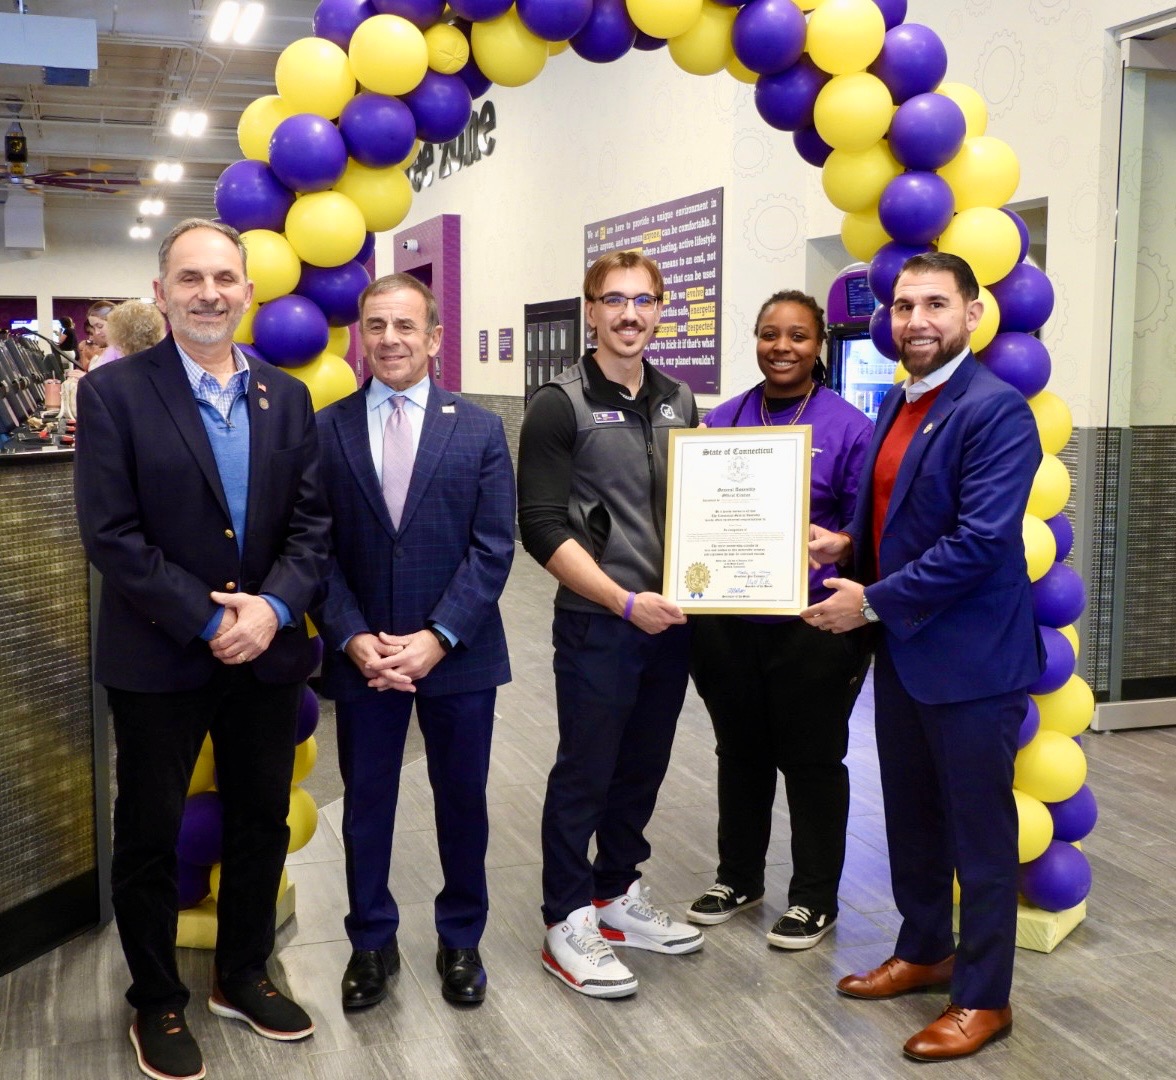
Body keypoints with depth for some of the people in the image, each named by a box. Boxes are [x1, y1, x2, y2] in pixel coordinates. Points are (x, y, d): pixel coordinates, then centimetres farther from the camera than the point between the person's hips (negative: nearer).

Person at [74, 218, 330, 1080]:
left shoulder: (287, 397, 5)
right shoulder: (114, 393, -8)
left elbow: (313, 522, 1)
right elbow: (111, 534, -14)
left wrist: (273, 606, -16)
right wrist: (207, 621, -18)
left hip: (268, 652, 4)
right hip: (158, 660, -4)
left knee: (264, 821, 16)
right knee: (150, 835, 10)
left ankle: (243, 974, 36)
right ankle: (157, 1003, 29)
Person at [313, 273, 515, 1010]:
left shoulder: (479, 430, 0)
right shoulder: (324, 430, 1)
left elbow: (494, 548, -5)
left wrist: (437, 638, -15)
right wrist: (354, 638, -13)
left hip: (459, 652, 0)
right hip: (361, 654, 1)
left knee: (462, 800, 12)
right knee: (365, 802, 12)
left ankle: (461, 939, 30)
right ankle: (372, 942, 30)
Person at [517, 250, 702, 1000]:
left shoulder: (679, 402, 10)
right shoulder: (561, 405, -7)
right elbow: (543, 528, -13)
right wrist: (624, 601, -20)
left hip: (671, 620, 6)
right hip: (596, 624, -5)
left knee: (643, 767, 15)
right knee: (585, 772, 4)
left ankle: (617, 896, 33)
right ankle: (568, 925, 18)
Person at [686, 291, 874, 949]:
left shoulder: (849, 427, -5)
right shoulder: (721, 421, 6)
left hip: (813, 625, -4)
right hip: (728, 621, 4)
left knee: (813, 760, 8)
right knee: (741, 752, 17)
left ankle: (815, 899, 24)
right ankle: (739, 878, 36)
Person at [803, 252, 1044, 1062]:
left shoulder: (996, 409, -17)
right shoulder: (897, 404, 10)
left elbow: (981, 540, -24)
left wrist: (873, 602, -19)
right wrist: (847, 546, 1)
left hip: (971, 656, -8)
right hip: (900, 650, 8)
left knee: (980, 832, 6)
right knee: (910, 816, 20)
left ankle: (984, 997, 21)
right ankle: (923, 951, 39)